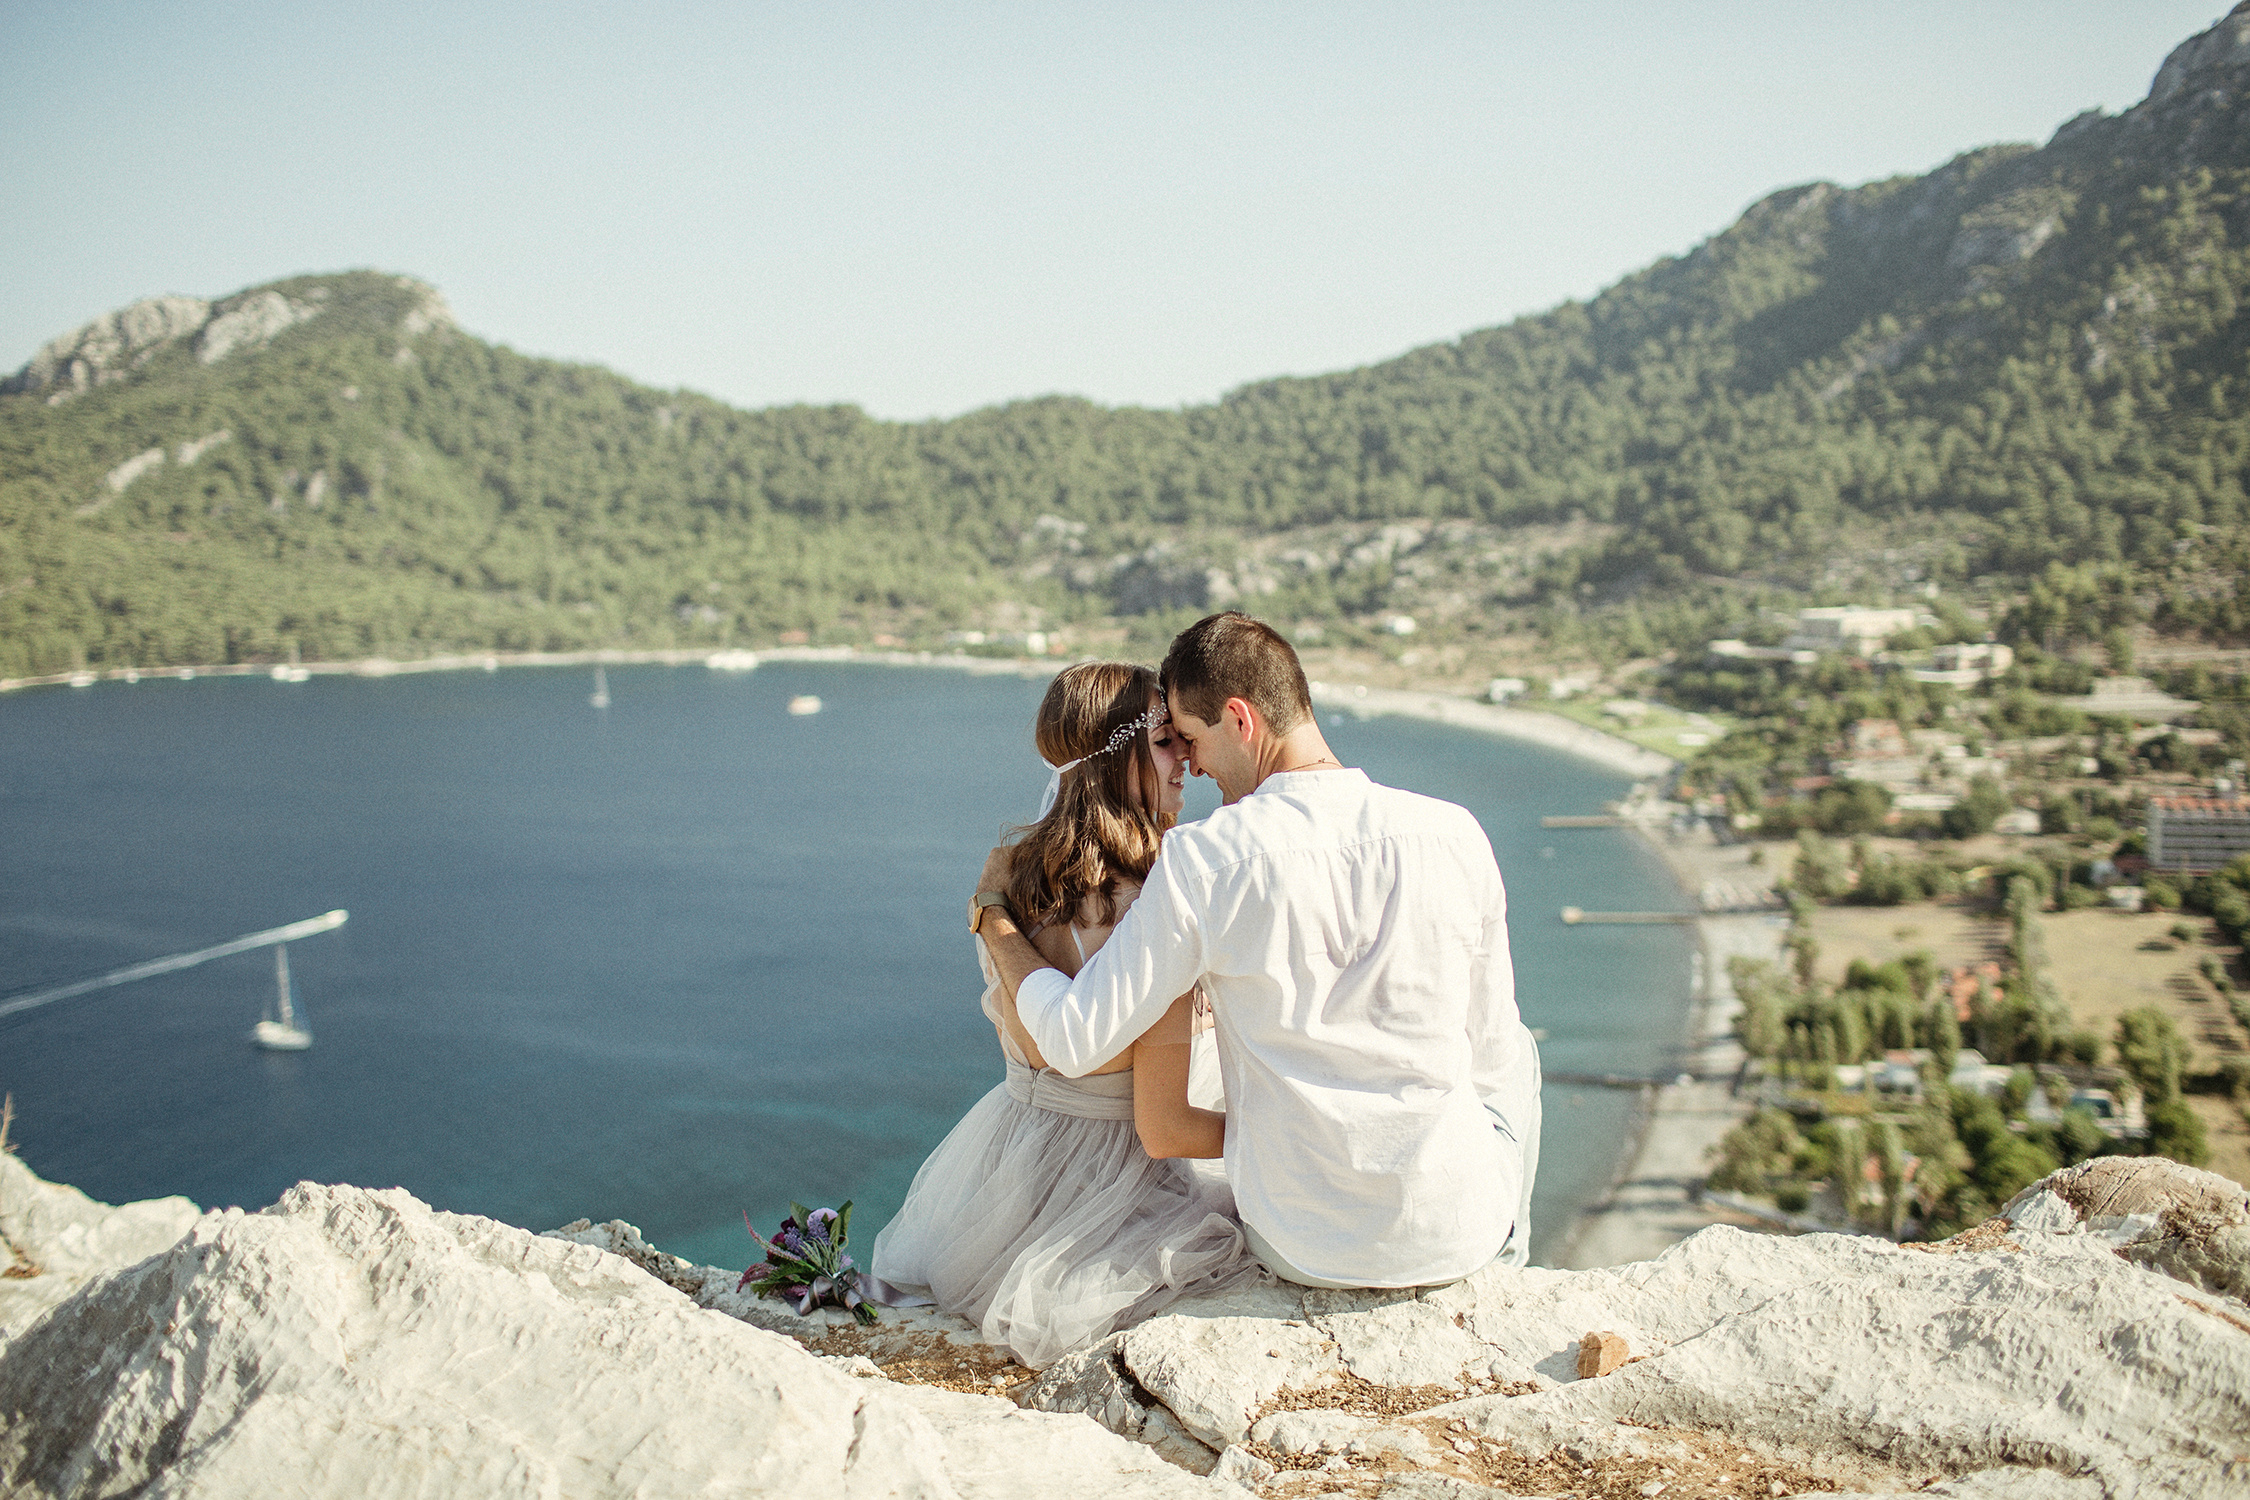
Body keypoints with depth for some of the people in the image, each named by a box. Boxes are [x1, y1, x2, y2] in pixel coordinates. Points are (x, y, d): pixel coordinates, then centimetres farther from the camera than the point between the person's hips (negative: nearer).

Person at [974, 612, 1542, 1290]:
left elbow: (1074, 1041, -11)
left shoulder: (1201, 859, -17)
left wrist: (995, 917, 6)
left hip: (1301, 1252, 0)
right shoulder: (1454, 834, -11)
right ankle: (1504, 1269, 53)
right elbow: (1488, 1053, 0)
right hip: (1457, 1234, 1)